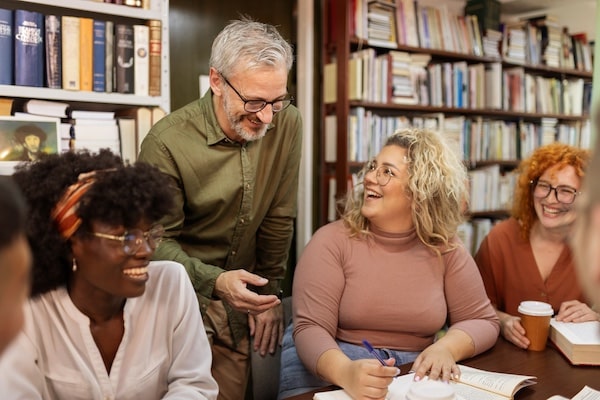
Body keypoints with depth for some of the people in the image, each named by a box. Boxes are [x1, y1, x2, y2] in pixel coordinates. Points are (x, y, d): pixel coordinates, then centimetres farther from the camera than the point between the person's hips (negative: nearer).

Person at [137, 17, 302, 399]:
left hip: (237, 307, 4)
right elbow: (159, 242, -15)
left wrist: (269, 293, 1)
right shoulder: (167, 141, -21)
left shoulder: (287, 124, -10)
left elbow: (279, 218, -2)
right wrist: (215, 281, -32)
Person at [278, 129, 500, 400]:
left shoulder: (444, 248, -1)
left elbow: (482, 320, 4)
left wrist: (445, 349, -18)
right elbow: (311, 328, -17)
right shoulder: (332, 240, -10)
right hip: (330, 373, -2)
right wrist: (345, 372, -39)